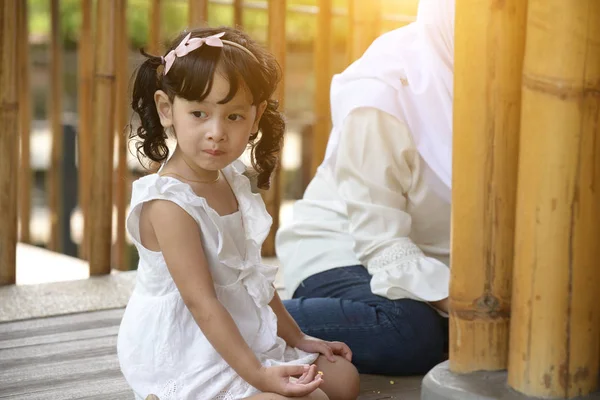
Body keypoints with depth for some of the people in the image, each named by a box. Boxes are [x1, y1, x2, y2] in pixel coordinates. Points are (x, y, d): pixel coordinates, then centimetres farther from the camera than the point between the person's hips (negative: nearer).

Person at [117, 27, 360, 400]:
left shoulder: (232, 184, 5)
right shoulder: (169, 205, -23)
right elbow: (201, 302, -25)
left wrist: (296, 337, 17)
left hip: (247, 338, 9)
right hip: (189, 353, -9)